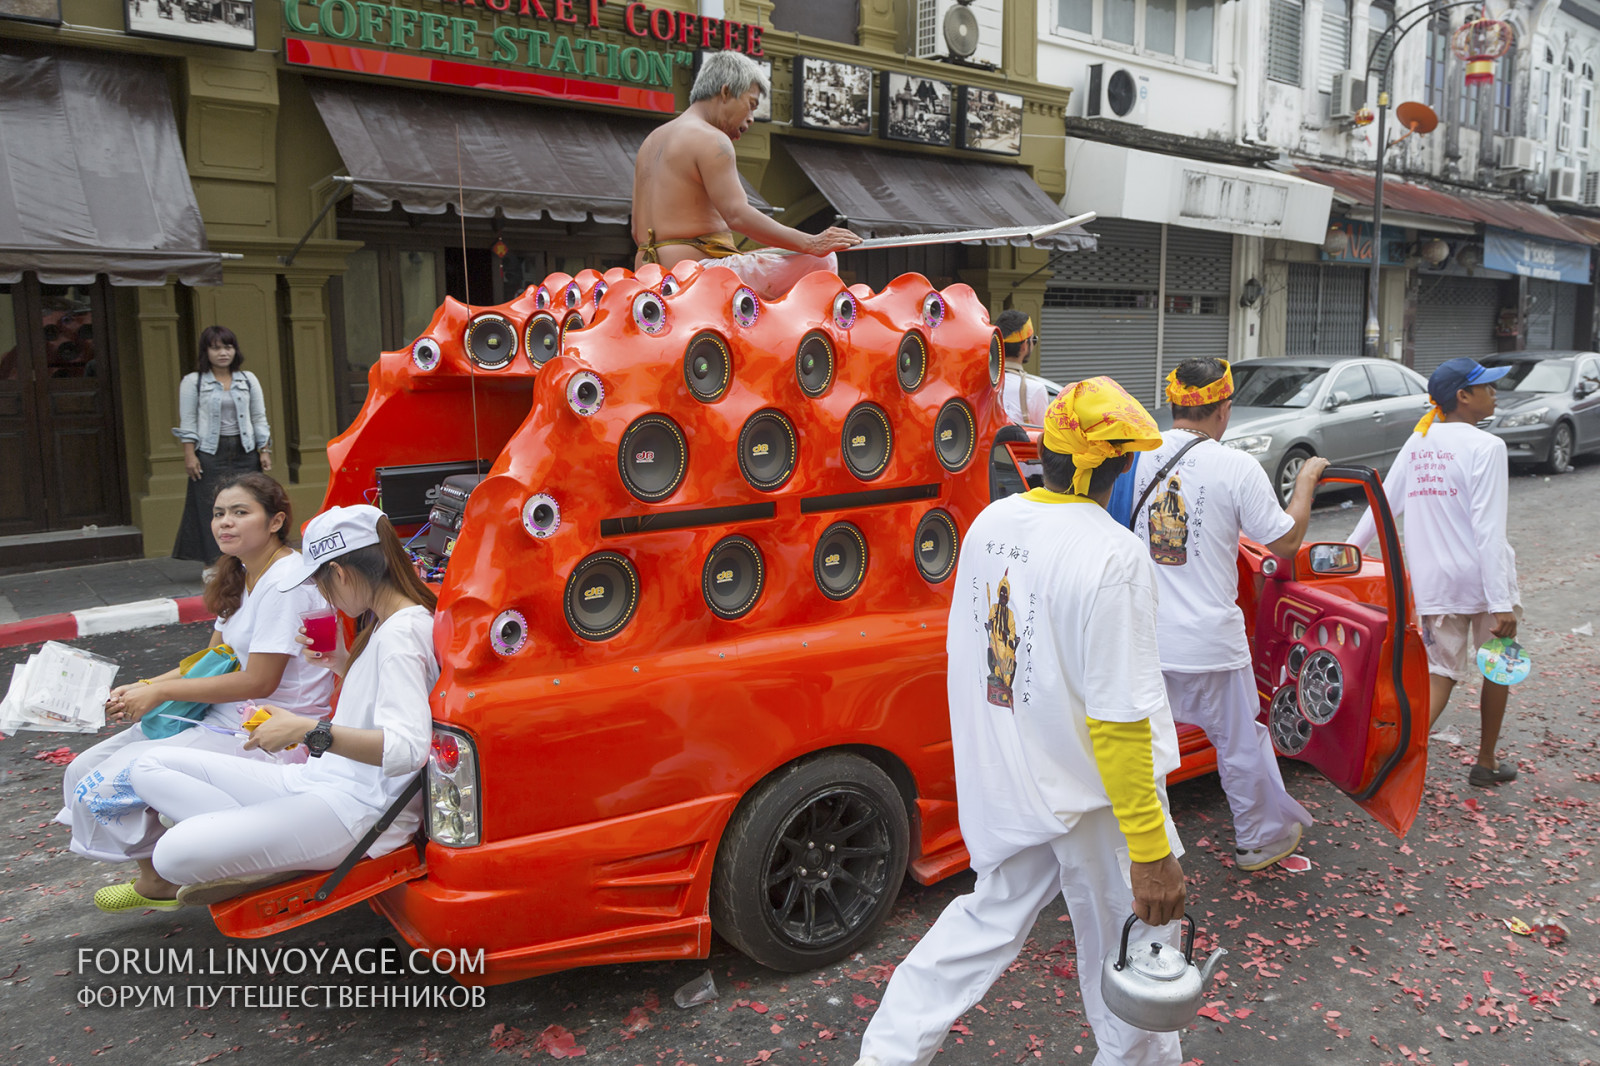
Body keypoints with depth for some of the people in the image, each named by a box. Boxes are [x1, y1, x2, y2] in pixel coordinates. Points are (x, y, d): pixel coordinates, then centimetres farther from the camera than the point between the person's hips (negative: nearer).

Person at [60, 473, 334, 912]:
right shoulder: (242, 577, 12)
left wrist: (160, 692, -14)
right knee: (85, 772, 8)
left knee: (102, 789, -11)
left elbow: (258, 682, -22)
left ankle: (158, 881, 15)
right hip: (225, 717, 10)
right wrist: (144, 687, -1)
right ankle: (156, 879, 20)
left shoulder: (286, 583, -20)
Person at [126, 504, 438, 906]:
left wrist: (307, 731, -33)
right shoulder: (386, 623, 12)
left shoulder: (401, 632, -19)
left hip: (359, 806, -11)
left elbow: (408, 748, -31)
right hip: (317, 780, 11)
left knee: (176, 854, -25)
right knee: (150, 767, 6)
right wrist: (341, 664, 13)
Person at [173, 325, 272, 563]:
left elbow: (259, 418, 11)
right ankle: (214, 563, 1)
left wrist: (264, 451, 5)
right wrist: (189, 454, -8)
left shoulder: (248, 379, 11)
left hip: (244, 452, 3)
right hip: (210, 453, -2)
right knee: (211, 510, -4)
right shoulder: (192, 382, 3)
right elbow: (188, 421, 0)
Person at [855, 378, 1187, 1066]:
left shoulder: (988, 525, -2)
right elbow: (1119, 719, -25)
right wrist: (1151, 852, -19)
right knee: (1130, 944, 17)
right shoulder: (1113, 557, -24)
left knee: (991, 918, 23)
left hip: (1000, 787, 7)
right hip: (1089, 801, -6)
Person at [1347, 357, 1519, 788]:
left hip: (1432, 582, 5)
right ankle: (1486, 764, 30)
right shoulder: (1485, 447, -14)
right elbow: (1488, 530, -20)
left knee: (1442, 672, 10)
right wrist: (1502, 603, -20)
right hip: (1481, 578, -5)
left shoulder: (1417, 444, 6)